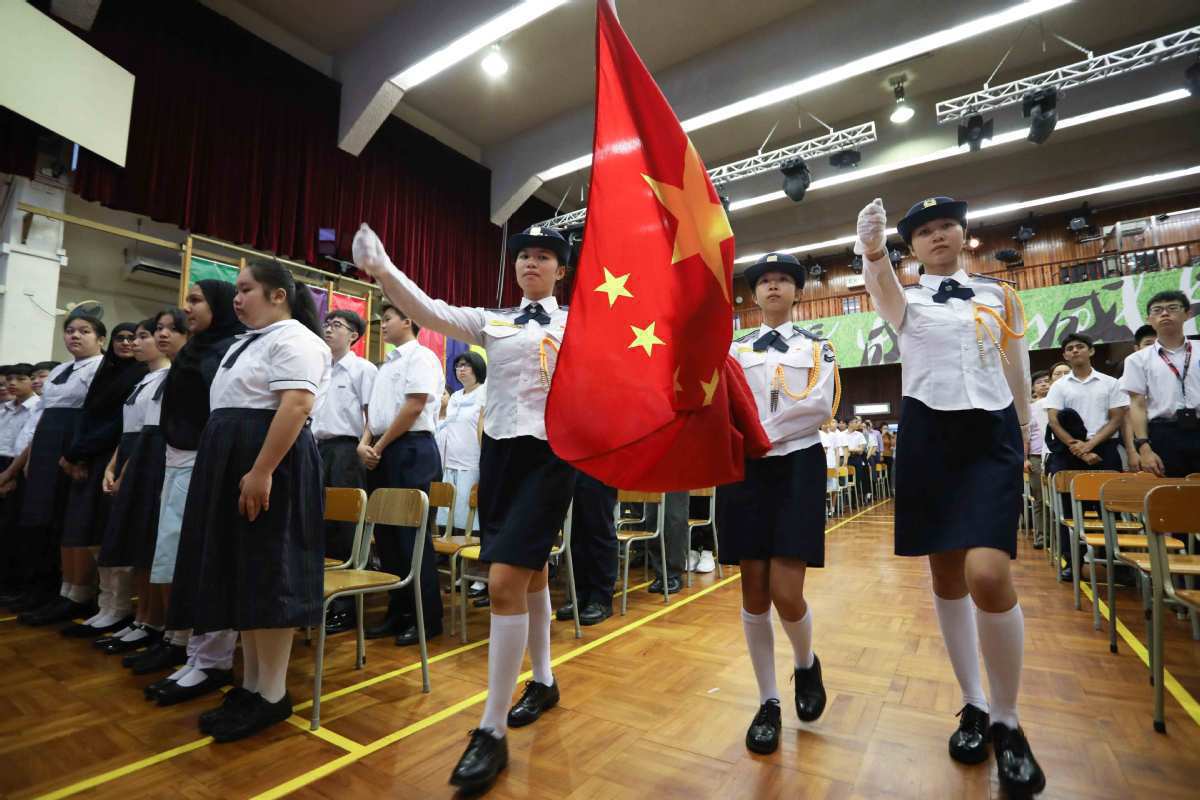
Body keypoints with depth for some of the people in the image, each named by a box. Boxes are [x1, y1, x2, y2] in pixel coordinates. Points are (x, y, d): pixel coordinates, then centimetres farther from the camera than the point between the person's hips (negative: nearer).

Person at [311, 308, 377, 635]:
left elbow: (371, 415, -8)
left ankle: (347, 606, 5)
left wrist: (362, 449, -19)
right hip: (318, 448, 7)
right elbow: (310, 412, 21)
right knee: (321, 524, 9)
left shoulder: (363, 369, -1)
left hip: (346, 449, -7)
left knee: (346, 526, -3)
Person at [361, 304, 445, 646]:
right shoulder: (387, 363, 21)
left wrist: (380, 445, -10)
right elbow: (375, 410, 20)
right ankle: (398, 612, 22)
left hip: (411, 450, -9)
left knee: (412, 534, -4)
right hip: (383, 452, 9)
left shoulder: (421, 357, -5)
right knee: (386, 533, 10)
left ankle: (427, 618, 7)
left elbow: (414, 406, -15)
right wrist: (365, 443, 2)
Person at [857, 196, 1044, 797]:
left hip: (991, 436, 0)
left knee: (988, 575, -17)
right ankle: (973, 705, 25)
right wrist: (872, 249, -39)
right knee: (945, 575, 6)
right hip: (927, 437, 1)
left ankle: (1007, 721, 6)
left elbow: (1018, 369, 15)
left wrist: (1024, 433, 14)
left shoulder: (998, 295, 12)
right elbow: (881, 286, -18)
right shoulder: (906, 298, 8)